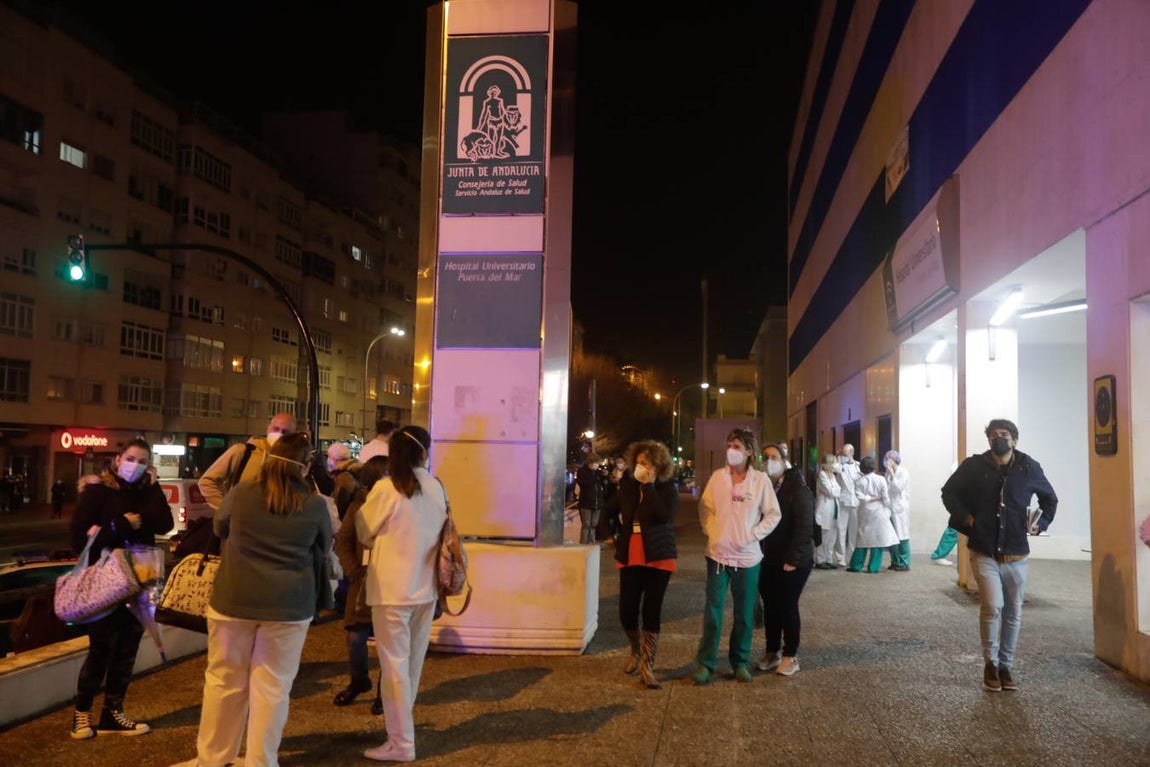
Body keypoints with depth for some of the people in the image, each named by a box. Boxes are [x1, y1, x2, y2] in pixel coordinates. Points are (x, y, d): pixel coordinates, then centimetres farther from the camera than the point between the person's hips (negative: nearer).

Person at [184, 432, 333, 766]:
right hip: (289, 606, -1)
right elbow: (324, 546, 12)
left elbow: (219, 528, 16)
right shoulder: (315, 505, -6)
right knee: (272, 687, 9)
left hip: (234, 600, 1)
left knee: (224, 681, 15)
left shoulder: (240, 494, -5)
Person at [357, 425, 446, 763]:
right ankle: (402, 727, 32)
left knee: (394, 665, 3)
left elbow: (364, 534, -1)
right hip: (426, 586, 5)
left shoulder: (386, 489, -14)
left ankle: (401, 743, 9)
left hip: (392, 588, -5)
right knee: (412, 663, 17)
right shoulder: (436, 488, -2)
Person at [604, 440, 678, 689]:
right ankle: (636, 651, 30)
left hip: (658, 557, -3)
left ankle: (647, 667, 7)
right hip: (630, 557, 3)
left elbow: (664, 515, -25)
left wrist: (649, 485, -21)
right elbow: (610, 510, 24)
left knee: (652, 611, -2)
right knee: (627, 611, 1)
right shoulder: (628, 485, 6)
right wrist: (613, 533, 16)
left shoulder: (667, 488, -5)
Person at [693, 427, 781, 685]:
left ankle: (740, 661, 25)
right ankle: (705, 662, 12)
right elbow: (706, 507, 7)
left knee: (744, 612, 10)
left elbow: (773, 514, -2)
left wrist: (752, 535, -9)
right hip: (718, 554, 1)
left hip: (748, 556, -1)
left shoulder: (761, 480, -6)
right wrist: (712, 532, -4)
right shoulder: (717, 476, 0)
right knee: (712, 610, 3)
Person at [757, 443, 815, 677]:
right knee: (770, 606, 10)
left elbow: (804, 527, -15)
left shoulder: (798, 490, -10)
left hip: (792, 561, -5)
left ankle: (791, 656, 14)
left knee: (788, 606, 1)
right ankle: (771, 652, 23)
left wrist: (792, 559, -19)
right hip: (767, 560, 5)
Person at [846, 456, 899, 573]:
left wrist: (870, 498, -3)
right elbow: (886, 498, -5)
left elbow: (860, 497, -14)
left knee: (863, 539, 10)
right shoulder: (881, 479, -6)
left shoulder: (859, 481, -4)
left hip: (865, 513, 2)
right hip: (879, 512, -1)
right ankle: (873, 567, 3)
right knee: (878, 539, 4)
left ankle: (856, 565, 11)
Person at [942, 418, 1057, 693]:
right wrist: (965, 518, -5)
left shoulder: (1029, 468, 0)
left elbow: (1050, 499, 16)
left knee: (1013, 613, 9)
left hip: (1016, 554, 2)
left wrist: (1041, 523, 3)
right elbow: (948, 492, 7)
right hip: (984, 553, -2)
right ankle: (990, 663, 5)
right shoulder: (974, 466, -4)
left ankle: (1006, 666, 25)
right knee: (992, 606, -14)